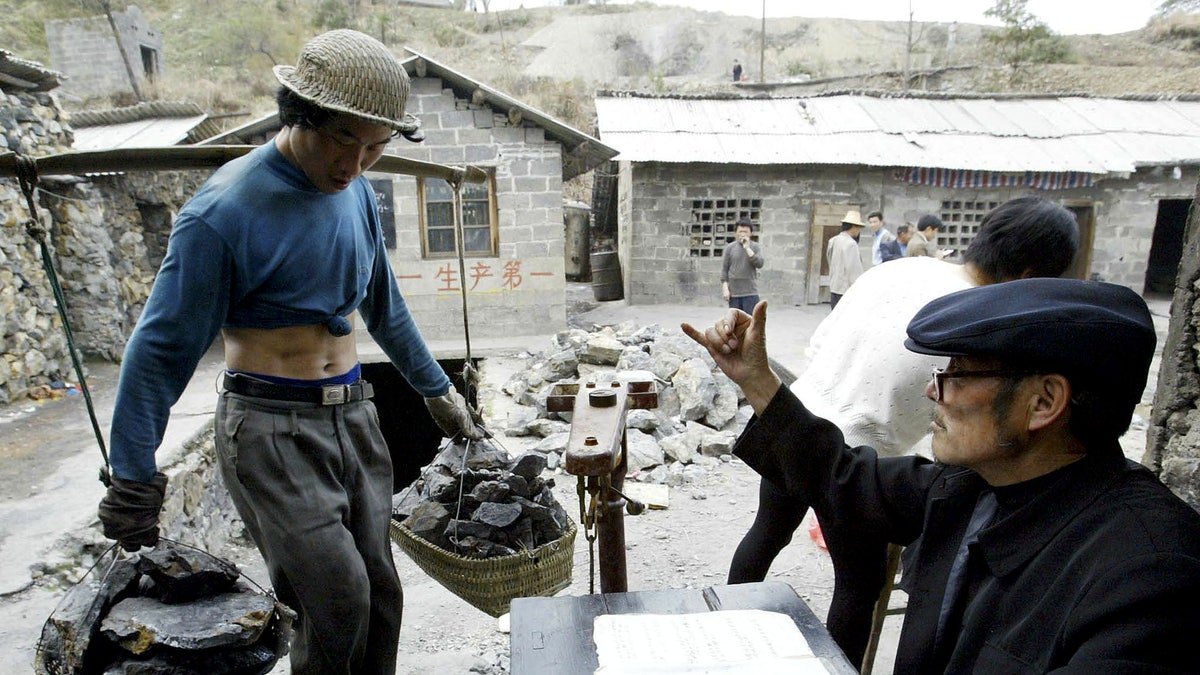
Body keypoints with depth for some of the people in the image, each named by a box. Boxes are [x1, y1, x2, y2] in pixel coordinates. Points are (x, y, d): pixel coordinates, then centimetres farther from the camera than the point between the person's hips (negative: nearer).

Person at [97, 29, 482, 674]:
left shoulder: (357, 192, 6)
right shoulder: (224, 212, -15)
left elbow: (385, 306, 17)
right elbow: (162, 348, -10)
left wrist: (436, 388, 23)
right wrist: (133, 478, -6)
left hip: (353, 417, 6)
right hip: (273, 428, -6)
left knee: (380, 594, 10)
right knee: (339, 597, -10)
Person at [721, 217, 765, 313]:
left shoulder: (755, 246, 4)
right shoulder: (730, 247, 4)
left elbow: (760, 264, -10)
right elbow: (724, 269, 5)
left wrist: (747, 248, -14)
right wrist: (725, 288, -2)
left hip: (750, 292, -1)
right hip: (733, 293, 1)